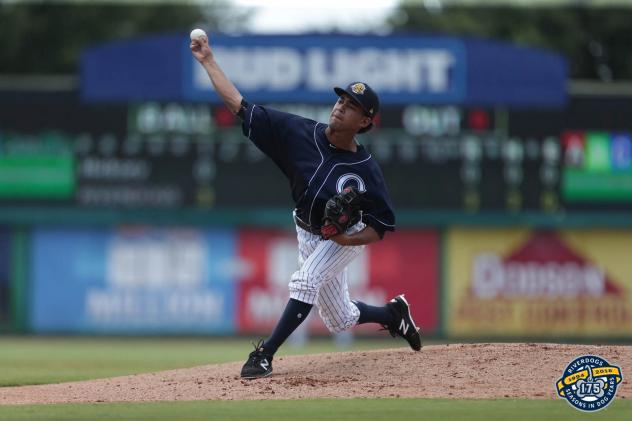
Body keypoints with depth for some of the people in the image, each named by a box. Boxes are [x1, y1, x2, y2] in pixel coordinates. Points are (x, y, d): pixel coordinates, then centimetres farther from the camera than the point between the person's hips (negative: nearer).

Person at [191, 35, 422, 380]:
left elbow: (382, 226, -18)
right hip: (308, 233, 4)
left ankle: (265, 354, -21)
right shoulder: (299, 133, -22)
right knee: (339, 319, 14)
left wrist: (349, 239, -36)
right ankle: (393, 314, 43)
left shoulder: (366, 170, -28)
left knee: (305, 283, -28)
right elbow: (240, 106, -22)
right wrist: (208, 62, -28)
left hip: (347, 237, -4)